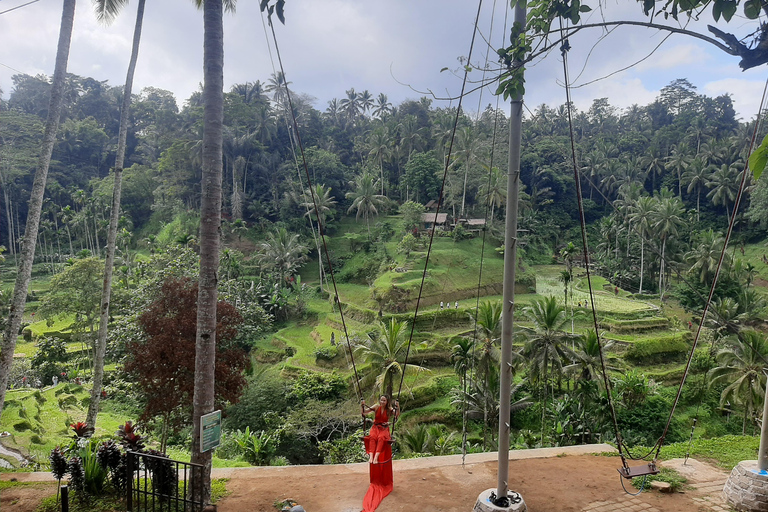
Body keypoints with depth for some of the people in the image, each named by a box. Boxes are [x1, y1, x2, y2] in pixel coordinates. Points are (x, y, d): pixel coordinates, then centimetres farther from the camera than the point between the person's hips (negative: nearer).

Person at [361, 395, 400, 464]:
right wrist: (362, 406, -22)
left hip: (384, 428, -1)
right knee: (373, 437, -33)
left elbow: (397, 414, -17)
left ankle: (376, 456, -45)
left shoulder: (389, 409, 0)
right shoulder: (376, 407, 3)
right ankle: (371, 456, -45)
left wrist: (398, 407, -35)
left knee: (381, 437, -35)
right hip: (375, 427, 1)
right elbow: (365, 411, -2)